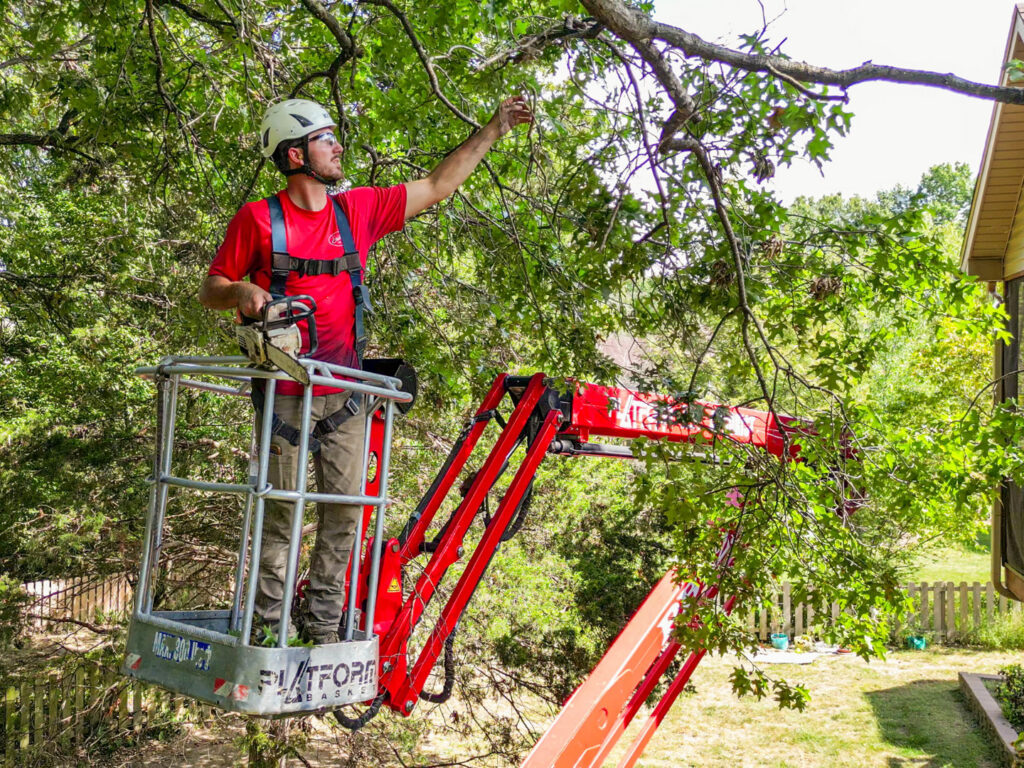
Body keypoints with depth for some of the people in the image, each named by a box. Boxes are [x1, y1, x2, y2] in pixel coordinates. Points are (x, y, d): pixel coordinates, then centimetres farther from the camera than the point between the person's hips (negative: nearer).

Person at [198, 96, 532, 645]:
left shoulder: (358, 209, 9)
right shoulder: (258, 219, -2)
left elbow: (438, 187, 15)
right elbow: (210, 289, 5)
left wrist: (495, 129, 15)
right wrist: (241, 292, -19)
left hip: (343, 392, 4)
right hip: (285, 391, -4)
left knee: (343, 512, 5)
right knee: (280, 511, 2)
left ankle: (323, 630, 16)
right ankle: (268, 628, 14)